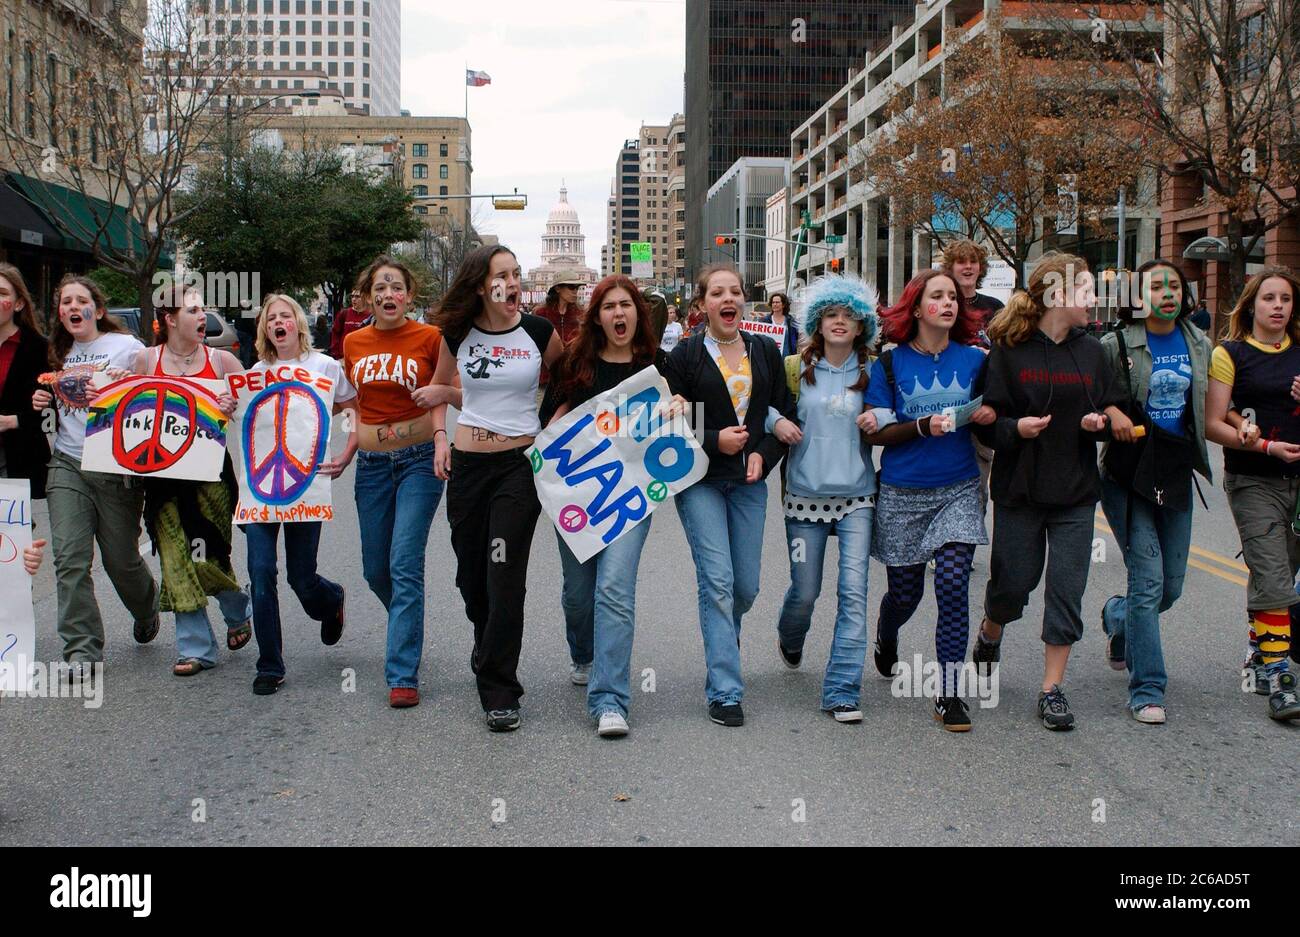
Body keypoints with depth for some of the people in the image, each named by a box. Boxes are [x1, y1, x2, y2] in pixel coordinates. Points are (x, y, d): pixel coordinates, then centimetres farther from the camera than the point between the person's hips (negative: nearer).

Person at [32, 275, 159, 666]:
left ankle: (146, 610, 38)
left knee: (121, 559, 5)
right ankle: (82, 651, -6)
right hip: (67, 465, 4)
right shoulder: (58, 354, 15)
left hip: (117, 468, -4)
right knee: (70, 559, -9)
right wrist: (42, 402, 7)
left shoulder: (127, 346, 0)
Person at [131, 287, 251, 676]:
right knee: (177, 560, 1)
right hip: (163, 473, 2)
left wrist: (235, 407, -17)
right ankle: (195, 648, 10)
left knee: (206, 556, -3)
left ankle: (239, 611, 29)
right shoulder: (146, 359, 6)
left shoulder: (221, 360, 2)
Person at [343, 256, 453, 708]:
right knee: (375, 570, 11)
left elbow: (465, 396, 1)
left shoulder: (430, 338, -4)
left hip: (420, 459, -4)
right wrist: (347, 449, 8)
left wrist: (444, 392, -19)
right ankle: (407, 630, 42)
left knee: (405, 565, -12)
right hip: (372, 464, 5)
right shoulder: (354, 343, 7)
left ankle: (403, 675, -8)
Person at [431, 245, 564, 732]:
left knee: (505, 575, -10)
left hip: (520, 462, -3)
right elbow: (437, 388, 18)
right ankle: (491, 653, 39)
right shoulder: (458, 334, 2)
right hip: (467, 463, 3)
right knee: (471, 574, 12)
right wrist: (440, 437, 5)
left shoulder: (539, 332, -3)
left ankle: (499, 691, -4)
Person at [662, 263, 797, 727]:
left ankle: (722, 637, 41)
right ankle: (725, 692, -6)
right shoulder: (685, 356, -2)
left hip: (749, 482, 4)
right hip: (700, 482, -4)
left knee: (746, 587, 6)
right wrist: (715, 441, -16)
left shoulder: (766, 351, 9)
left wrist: (764, 455, -5)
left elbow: (786, 415, 11)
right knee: (717, 581, -11)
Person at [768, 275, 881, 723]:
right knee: (805, 591, 9)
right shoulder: (796, 368, 2)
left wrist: (878, 422, -8)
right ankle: (789, 638, 45)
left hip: (857, 497, 0)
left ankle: (842, 691, -4)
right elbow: (762, 404, 12)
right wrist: (777, 421, -9)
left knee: (853, 591, -10)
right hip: (805, 495, 0)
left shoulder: (872, 372, 5)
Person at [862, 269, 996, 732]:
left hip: (958, 490, 1)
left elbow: (985, 418, 18)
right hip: (902, 494, -1)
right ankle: (885, 638, 46)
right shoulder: (890, 363, -1)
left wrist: (987, 416, -5)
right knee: (905, 591, 8)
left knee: (953, 582, -14)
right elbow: (875, 433, -5)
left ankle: (949, 693, -4)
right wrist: (924, 426, -19)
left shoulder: (973, 360, 5)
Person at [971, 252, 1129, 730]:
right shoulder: (1009, 350, -5)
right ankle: (990, 633, 40)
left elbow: (1113, 412, 13)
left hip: (1075, 492, 3)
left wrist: (1099, 422, -8)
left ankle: (1052, 689, 11)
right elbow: (986, 420, -6)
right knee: (1013, 583, 6)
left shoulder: (1091, 351, 7)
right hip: (1019, 488, -3)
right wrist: (1015, 427, -25)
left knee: (1067, 591, 1)